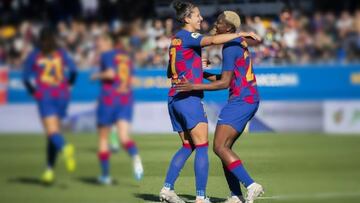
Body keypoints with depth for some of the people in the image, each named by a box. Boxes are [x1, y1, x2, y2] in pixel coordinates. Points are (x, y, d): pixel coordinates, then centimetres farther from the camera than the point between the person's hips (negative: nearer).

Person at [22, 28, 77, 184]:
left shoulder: (34, 55, 5)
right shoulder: (61, 53, 10)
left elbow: (26, 78, 1)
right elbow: (73, 69, -4)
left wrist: (34, 92, 13)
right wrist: (68, 85, 8)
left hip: (45, 96, -3)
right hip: (62, 96, 3)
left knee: (52, 132, -14)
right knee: (53, 133, 13)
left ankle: (65, 148, -48)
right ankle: (50, 170, 15)